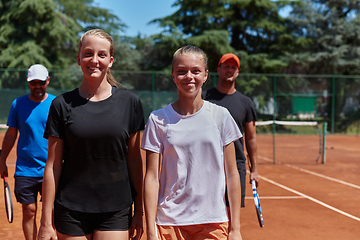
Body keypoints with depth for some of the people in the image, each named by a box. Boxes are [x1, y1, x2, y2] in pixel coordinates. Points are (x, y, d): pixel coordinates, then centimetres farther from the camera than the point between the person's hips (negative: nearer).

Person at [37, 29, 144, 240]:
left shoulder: (129, 102, 1)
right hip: (71, 211, 0)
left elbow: (134, 159, 4)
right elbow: (53, 165, 0)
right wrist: (46, 222, -1)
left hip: (116, 212, 0)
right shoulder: (63, 104, 0)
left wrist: (139, 212, 5)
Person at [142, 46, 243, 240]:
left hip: (214, 223, 1)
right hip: (169, 223, 0)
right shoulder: (158, 119, -2)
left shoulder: (220, 116, 0)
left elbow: (232, 175, 2)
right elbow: (152, 178, -2)